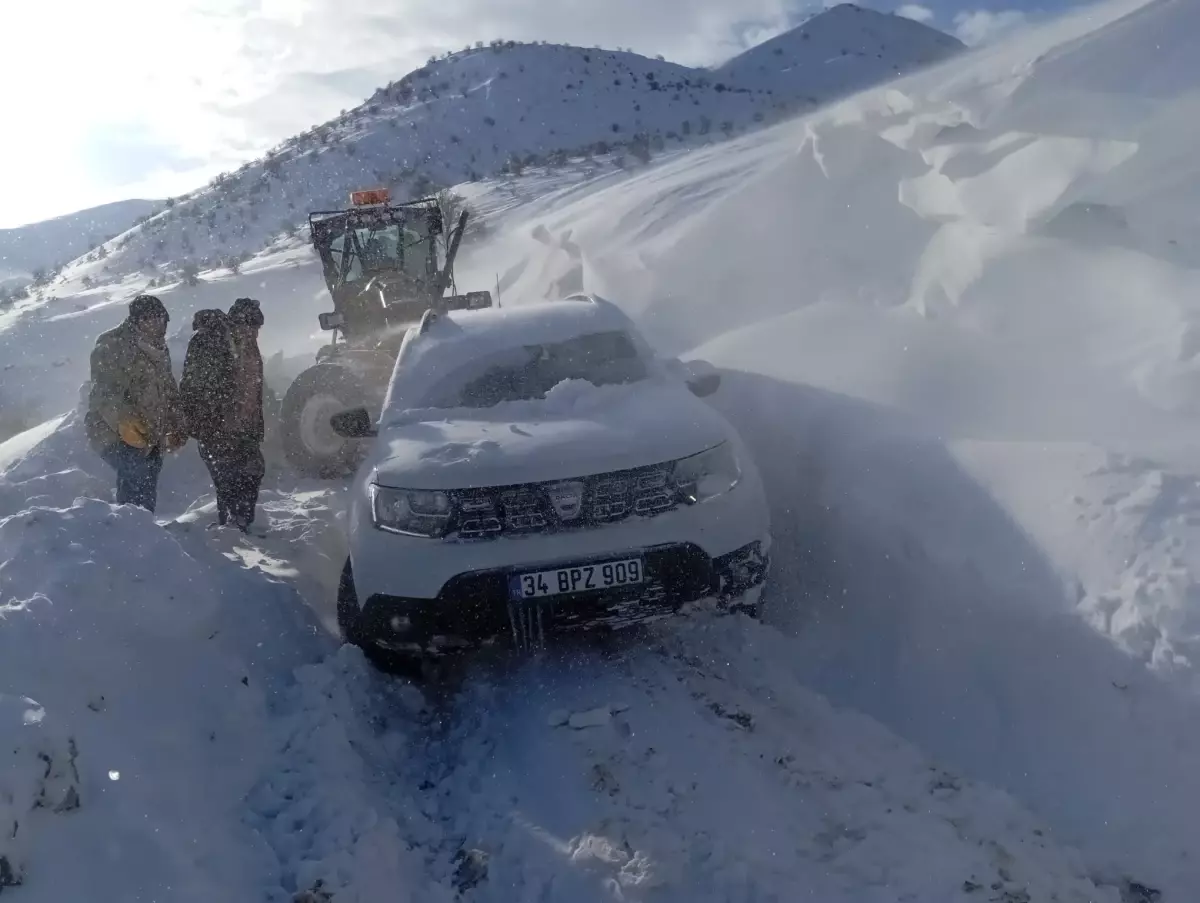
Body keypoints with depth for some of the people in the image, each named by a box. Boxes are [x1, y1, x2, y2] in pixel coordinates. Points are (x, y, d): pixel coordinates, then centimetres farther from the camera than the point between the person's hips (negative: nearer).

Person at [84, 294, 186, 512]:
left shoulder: (158, 349, 14)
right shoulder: (111, 346, -11)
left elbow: (169, 391, 23)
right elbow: (104, 392, -22)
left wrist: (175, 427, 14)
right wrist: (122, 420, -40)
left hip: (148, 438, 8)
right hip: (115, 434, -8)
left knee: (139, 485, 10)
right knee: (141, 479, -22)